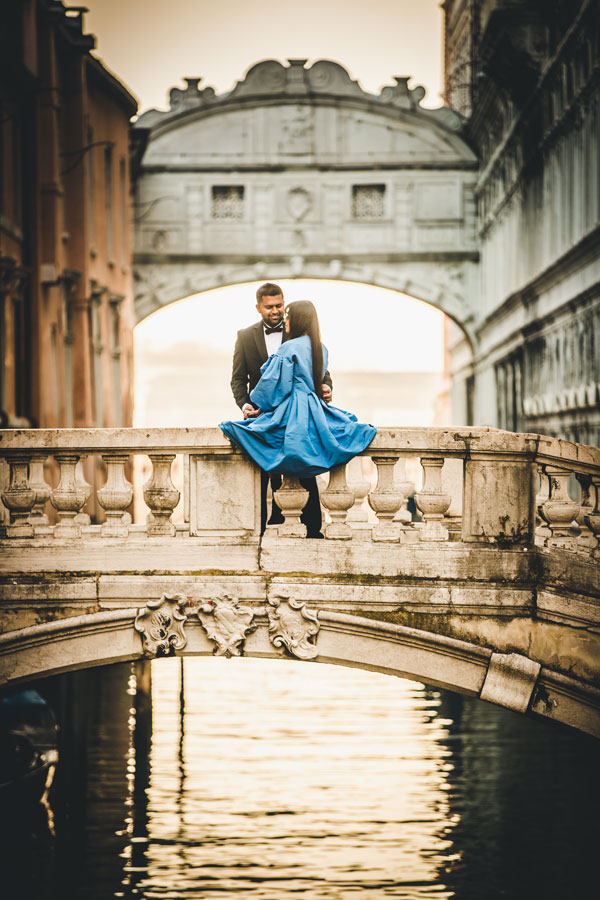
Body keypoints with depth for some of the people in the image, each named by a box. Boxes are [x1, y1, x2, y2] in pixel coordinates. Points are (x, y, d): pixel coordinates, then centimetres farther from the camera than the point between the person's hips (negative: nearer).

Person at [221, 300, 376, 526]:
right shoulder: (322, 349, 12)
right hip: (316, 412, 8)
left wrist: (259, 406, 4)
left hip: (291, 413, -8)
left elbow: (274, 383, -10)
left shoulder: (289, 348, -11)